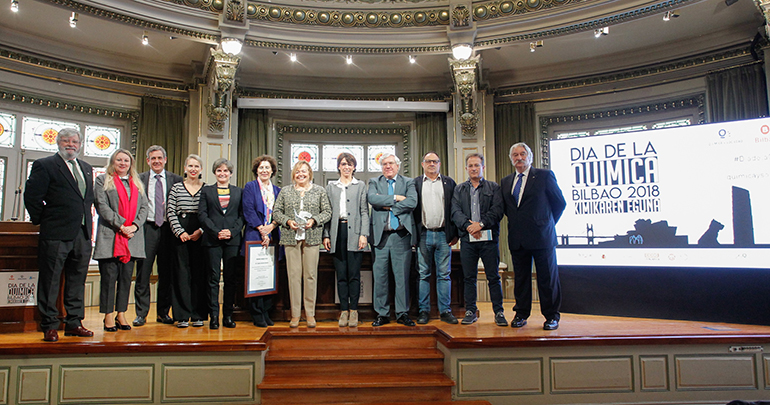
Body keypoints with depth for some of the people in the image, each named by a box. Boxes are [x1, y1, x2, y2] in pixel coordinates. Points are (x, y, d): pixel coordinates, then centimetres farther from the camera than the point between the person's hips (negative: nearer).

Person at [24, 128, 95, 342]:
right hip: (56, 235, -6)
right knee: (50, 281, 1)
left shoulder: (87, 168, 17)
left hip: (83, 234, 6)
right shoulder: (44, 165, -2)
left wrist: (86, 221, 14)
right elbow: (31, 196, -7)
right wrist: (41, 220, -2)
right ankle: (49, 326, 11)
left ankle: (74, 323, 20)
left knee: (77, 280, 11)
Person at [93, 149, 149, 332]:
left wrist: (135, 225, -5)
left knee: (126, 276, 5)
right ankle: (108, 316, 6)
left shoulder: (137, 183, 19)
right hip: (110, 236, -4)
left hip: (132, 238, 4)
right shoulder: (103, 180, 7)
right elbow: (102, 206, -4)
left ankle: (121, 314, 12)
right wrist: (121, 225, -13)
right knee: (109, 276, -2)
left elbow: (144, 207, 12)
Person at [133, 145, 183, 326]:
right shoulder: (139, 179, 8)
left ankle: (163, 312, 17)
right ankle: (141, 313, 11)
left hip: (168, 229, 1)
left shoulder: (176, 180, 7)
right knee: (143, 272, 1)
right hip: (147, 228, 0)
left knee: (167, 273, 6)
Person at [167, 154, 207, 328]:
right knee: (182, 272, 0)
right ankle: (182, 315, 7)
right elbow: (170, 212, 3)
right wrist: (180, 232, -7)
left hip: (201, 234, 0)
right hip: (181, 234, 0)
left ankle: (198, 315, 8)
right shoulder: (176, 188, 8)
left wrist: (201, 230, -8)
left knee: (199, 272, 0)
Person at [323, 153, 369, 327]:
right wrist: (326, 235, 3)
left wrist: (364, 234, -6)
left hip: (354, 233, -2)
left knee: (354, 274, -2)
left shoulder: (360, 186, 10)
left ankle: (353, 310, 8)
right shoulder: (330, 187, 16)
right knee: (341, 274, 3)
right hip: (337, 233, 2)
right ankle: (344, 310, 10)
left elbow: (364, 211, 4)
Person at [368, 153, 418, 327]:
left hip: (401, 236, -1)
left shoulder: (408, 182, 10)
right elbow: (372, 198, -9)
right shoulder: (374, 182, 12)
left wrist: (388, 206, -8)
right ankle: (382, 314, 14)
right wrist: (395, 198, -10)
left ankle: (402, 313, 14)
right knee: (379, 276, 3)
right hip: (380, 235, 1)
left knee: (402, 276, 3)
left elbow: (412, 203, -8)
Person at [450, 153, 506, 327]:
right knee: (469, 278, 7)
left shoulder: (494, 187, 8)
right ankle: (470, 311, 16)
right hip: (467, 239, 2)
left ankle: (499, 312, 11)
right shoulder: (459, 189, 14)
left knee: (493, 277, 2)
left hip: (489, 238, -2)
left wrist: (481, 224, -16)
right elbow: (455, 212, 2)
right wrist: (468, 225, -14)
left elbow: (497, 210, -4)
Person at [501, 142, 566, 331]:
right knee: (520, 278, 10)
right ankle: (521, 314, 20)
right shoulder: (505, 181, 13)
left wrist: (547, 223, 7)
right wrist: (516, 223, 12)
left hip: (541, 237, -4)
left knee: (547, 277, 2)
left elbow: (560, 202, 4)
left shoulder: (544, 176, 0)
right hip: (517, 239, 4)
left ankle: (552, 316, 14)